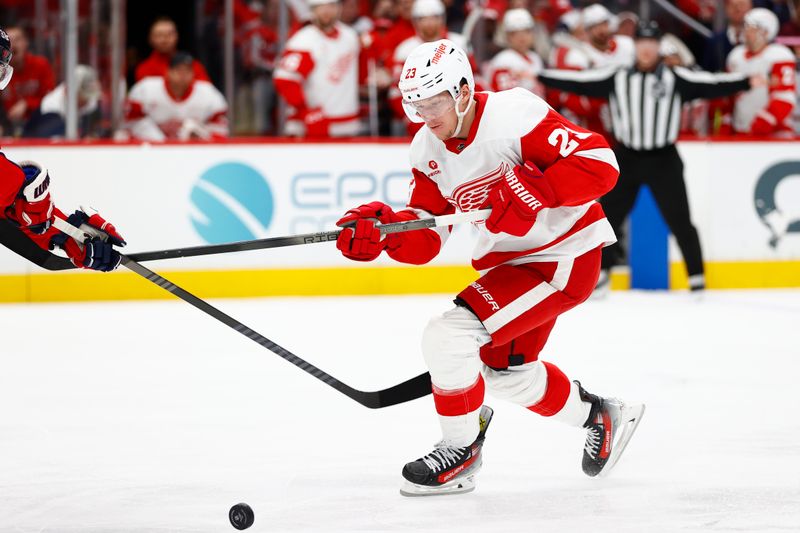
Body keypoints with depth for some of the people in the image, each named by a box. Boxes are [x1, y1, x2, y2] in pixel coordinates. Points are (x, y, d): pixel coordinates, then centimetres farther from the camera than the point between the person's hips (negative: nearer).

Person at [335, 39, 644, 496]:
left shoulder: (514, 115, -23)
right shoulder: (429, 149, 1)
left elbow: (600, 164, -28)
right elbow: (425, 240, -1)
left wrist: (532, 189, -37)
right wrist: (381, 229, -20)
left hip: (567, 257, -10)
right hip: (511, 260, 10)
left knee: (449, 336, -19)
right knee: (505, 371, 23)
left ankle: (460, 456, -1)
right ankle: (600, 416, 43)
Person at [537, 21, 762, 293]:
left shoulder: (675, 78, -3)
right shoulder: (617, 77, 3)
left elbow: (710, 85, -11)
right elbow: (580, 83, 1)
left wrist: (746, 82, -24)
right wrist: (539, 77, -3)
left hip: (663, 159, -2)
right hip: (627, 158, 2)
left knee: (679, 220, -2)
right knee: (608, 214, 4)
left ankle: (697, 278, 8)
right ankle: (600, 275, 19)